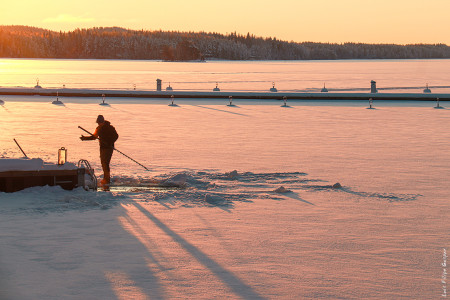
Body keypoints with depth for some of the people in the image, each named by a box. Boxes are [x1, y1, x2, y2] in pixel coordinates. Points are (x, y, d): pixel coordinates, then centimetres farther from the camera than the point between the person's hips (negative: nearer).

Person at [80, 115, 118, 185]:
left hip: (108, 147, -7)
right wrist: (85, 138, 9)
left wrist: (110, 143, -21)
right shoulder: (98, 128, 11)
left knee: (105, 163, -14)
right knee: (103, 163, 9)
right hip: (102, 147, 7)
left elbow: (116, 136, -8)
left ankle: (107, 179, -11)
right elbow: (94, 137, 19)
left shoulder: (109, 128, -10)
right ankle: (106, 178, 18)